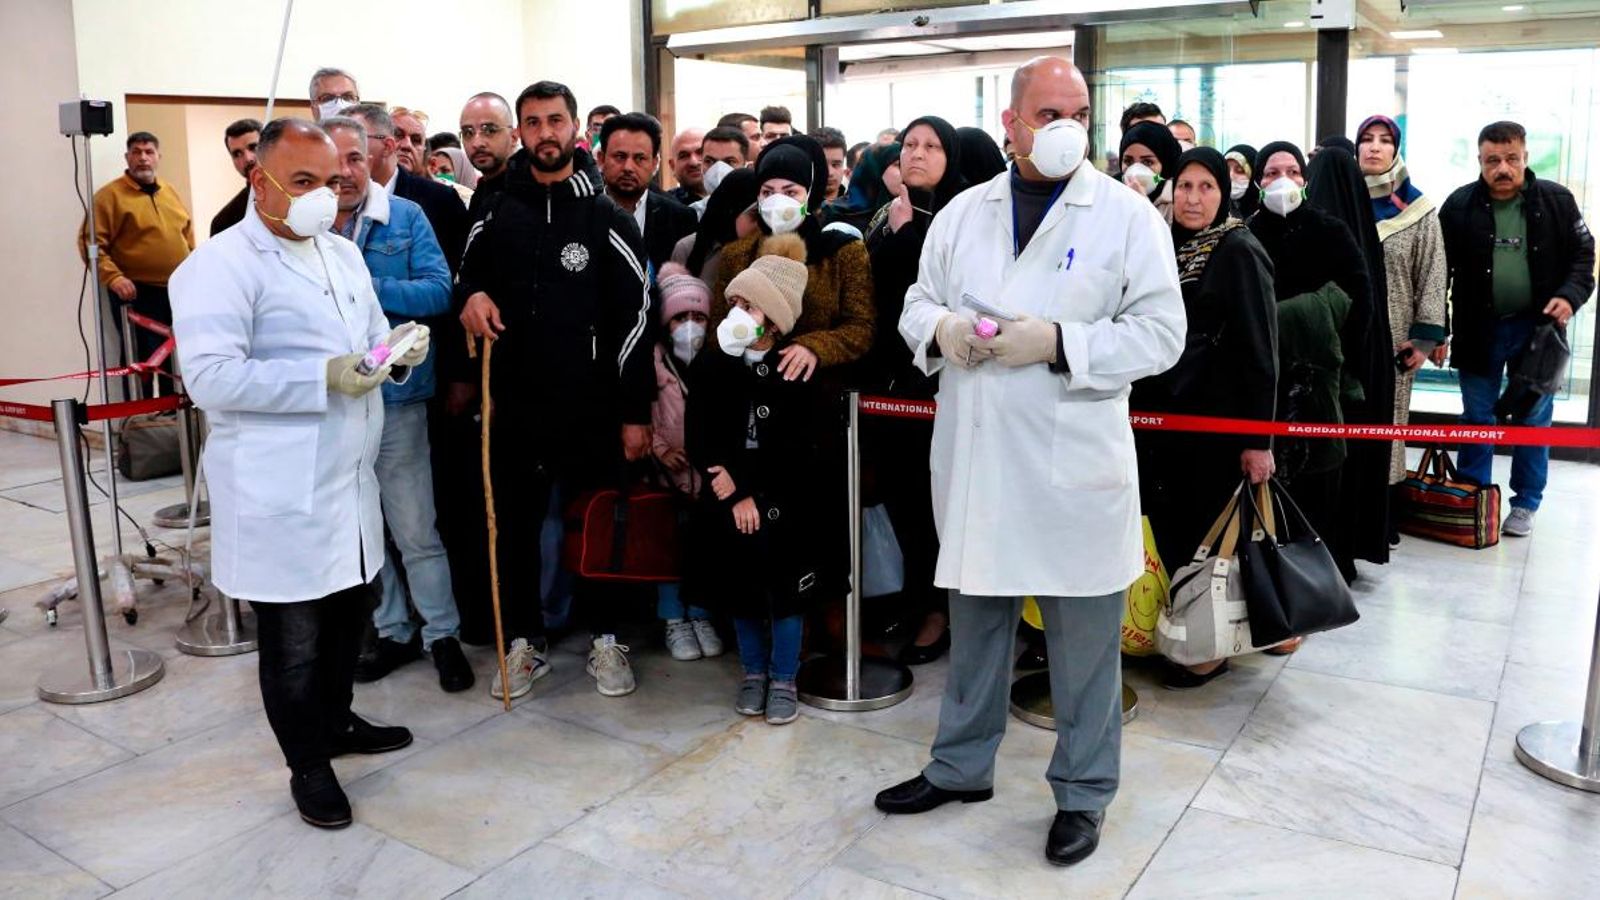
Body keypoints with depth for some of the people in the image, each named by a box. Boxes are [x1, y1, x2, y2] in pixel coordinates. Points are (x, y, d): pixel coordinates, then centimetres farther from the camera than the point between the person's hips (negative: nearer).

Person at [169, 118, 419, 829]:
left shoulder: (344, 254, 14)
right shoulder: (221, 265, -12)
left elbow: (370, 338, 21)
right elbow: (209, 376, -21)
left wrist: (397, 353, -3)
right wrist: (323, 379, -27)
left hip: (350, 478, 7)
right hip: (279, 495, -7)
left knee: (349, 612, 20)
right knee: (293, 637, 6)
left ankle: (336, 720, 41)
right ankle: (307, 763, 24)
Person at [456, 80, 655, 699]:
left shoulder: (607, 218, -3)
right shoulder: (496, 213, 5)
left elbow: (635, 316, -4)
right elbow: (469, 274, 22)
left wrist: (635, 412, -8)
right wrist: (471, 295, -5)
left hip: (591, 405, -3)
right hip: (515, 401, 3)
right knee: (515, 526, 10)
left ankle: (605, 638, 25)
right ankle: (525, 641, 26)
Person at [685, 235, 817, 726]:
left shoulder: (797, 372, -5)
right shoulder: (709, 366, 1)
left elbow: (796, 449, -8)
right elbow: (700, 443, -3)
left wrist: (745, 483, -14)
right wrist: (736, 499, -14)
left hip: (784, 496, -2)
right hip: (727, 498, 2)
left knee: (785, 585, -6)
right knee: (739, 581, 1)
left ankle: (784, 679, 12)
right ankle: (754, 671, 21)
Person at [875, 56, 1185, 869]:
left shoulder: (1128, 215, -3)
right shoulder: (963, 212, 9)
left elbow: (1161, 332, -8)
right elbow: (917, 301, 14)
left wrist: (1057, 341, -20)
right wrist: (940, 329, -10)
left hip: (1075, 461, -4)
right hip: (975, 455, 4)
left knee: (1082, 638, 8)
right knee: (974, 618, 17)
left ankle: (1083, 792, 27)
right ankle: (961, 765, 36)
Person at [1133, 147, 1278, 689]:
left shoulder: (1239, 252, -8)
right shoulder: (1166, 248, 10)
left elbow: (1259, 350, -13)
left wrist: (1258, 438, -17)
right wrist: (1141, 407, 11)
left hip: (1216, 420, -6)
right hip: (1163, 415, 6)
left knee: (1204, 530, 2)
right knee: (1166, 528, 9)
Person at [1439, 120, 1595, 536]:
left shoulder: (1557, 201, -3)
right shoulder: (1459, 206, -4)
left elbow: (1583, 255, 4)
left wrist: (1570, 296, -15)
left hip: (1536, 327, 0)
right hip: (1479, 329, 0)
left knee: (1534, 418, 10)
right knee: (1476, 417, 9)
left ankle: (1525, 505, 22)